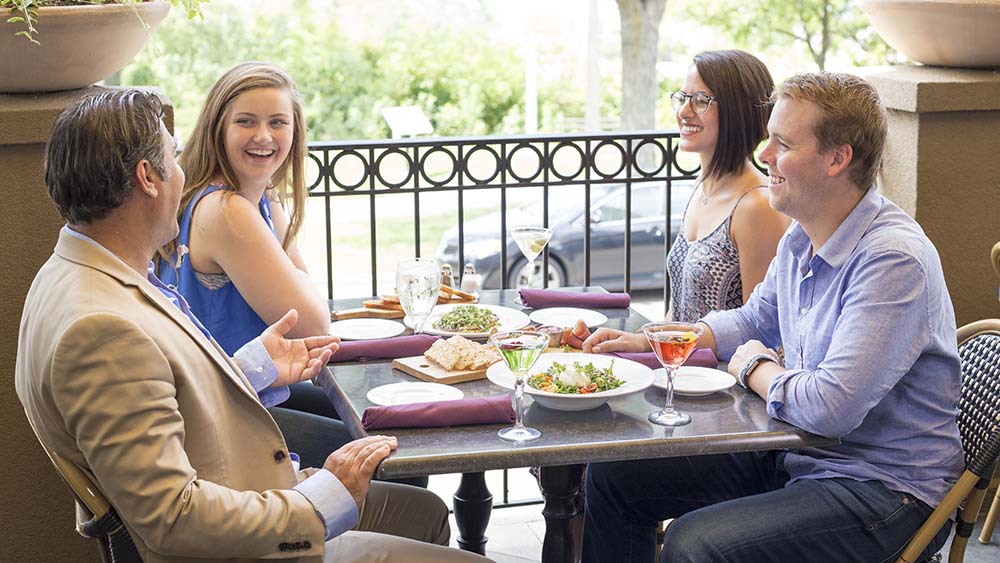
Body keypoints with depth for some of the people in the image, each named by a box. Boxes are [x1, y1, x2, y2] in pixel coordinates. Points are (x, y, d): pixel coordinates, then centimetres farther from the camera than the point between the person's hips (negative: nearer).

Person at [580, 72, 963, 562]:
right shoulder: (801, 238, 4)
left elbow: (830, 407, -33)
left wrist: (754, 368, -12)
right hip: (794, 454, 9)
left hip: (883, 485, -9)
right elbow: (755, 321, 24)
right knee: (613, 474, 7)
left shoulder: (894, 259, -25)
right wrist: (647, 342, 11)